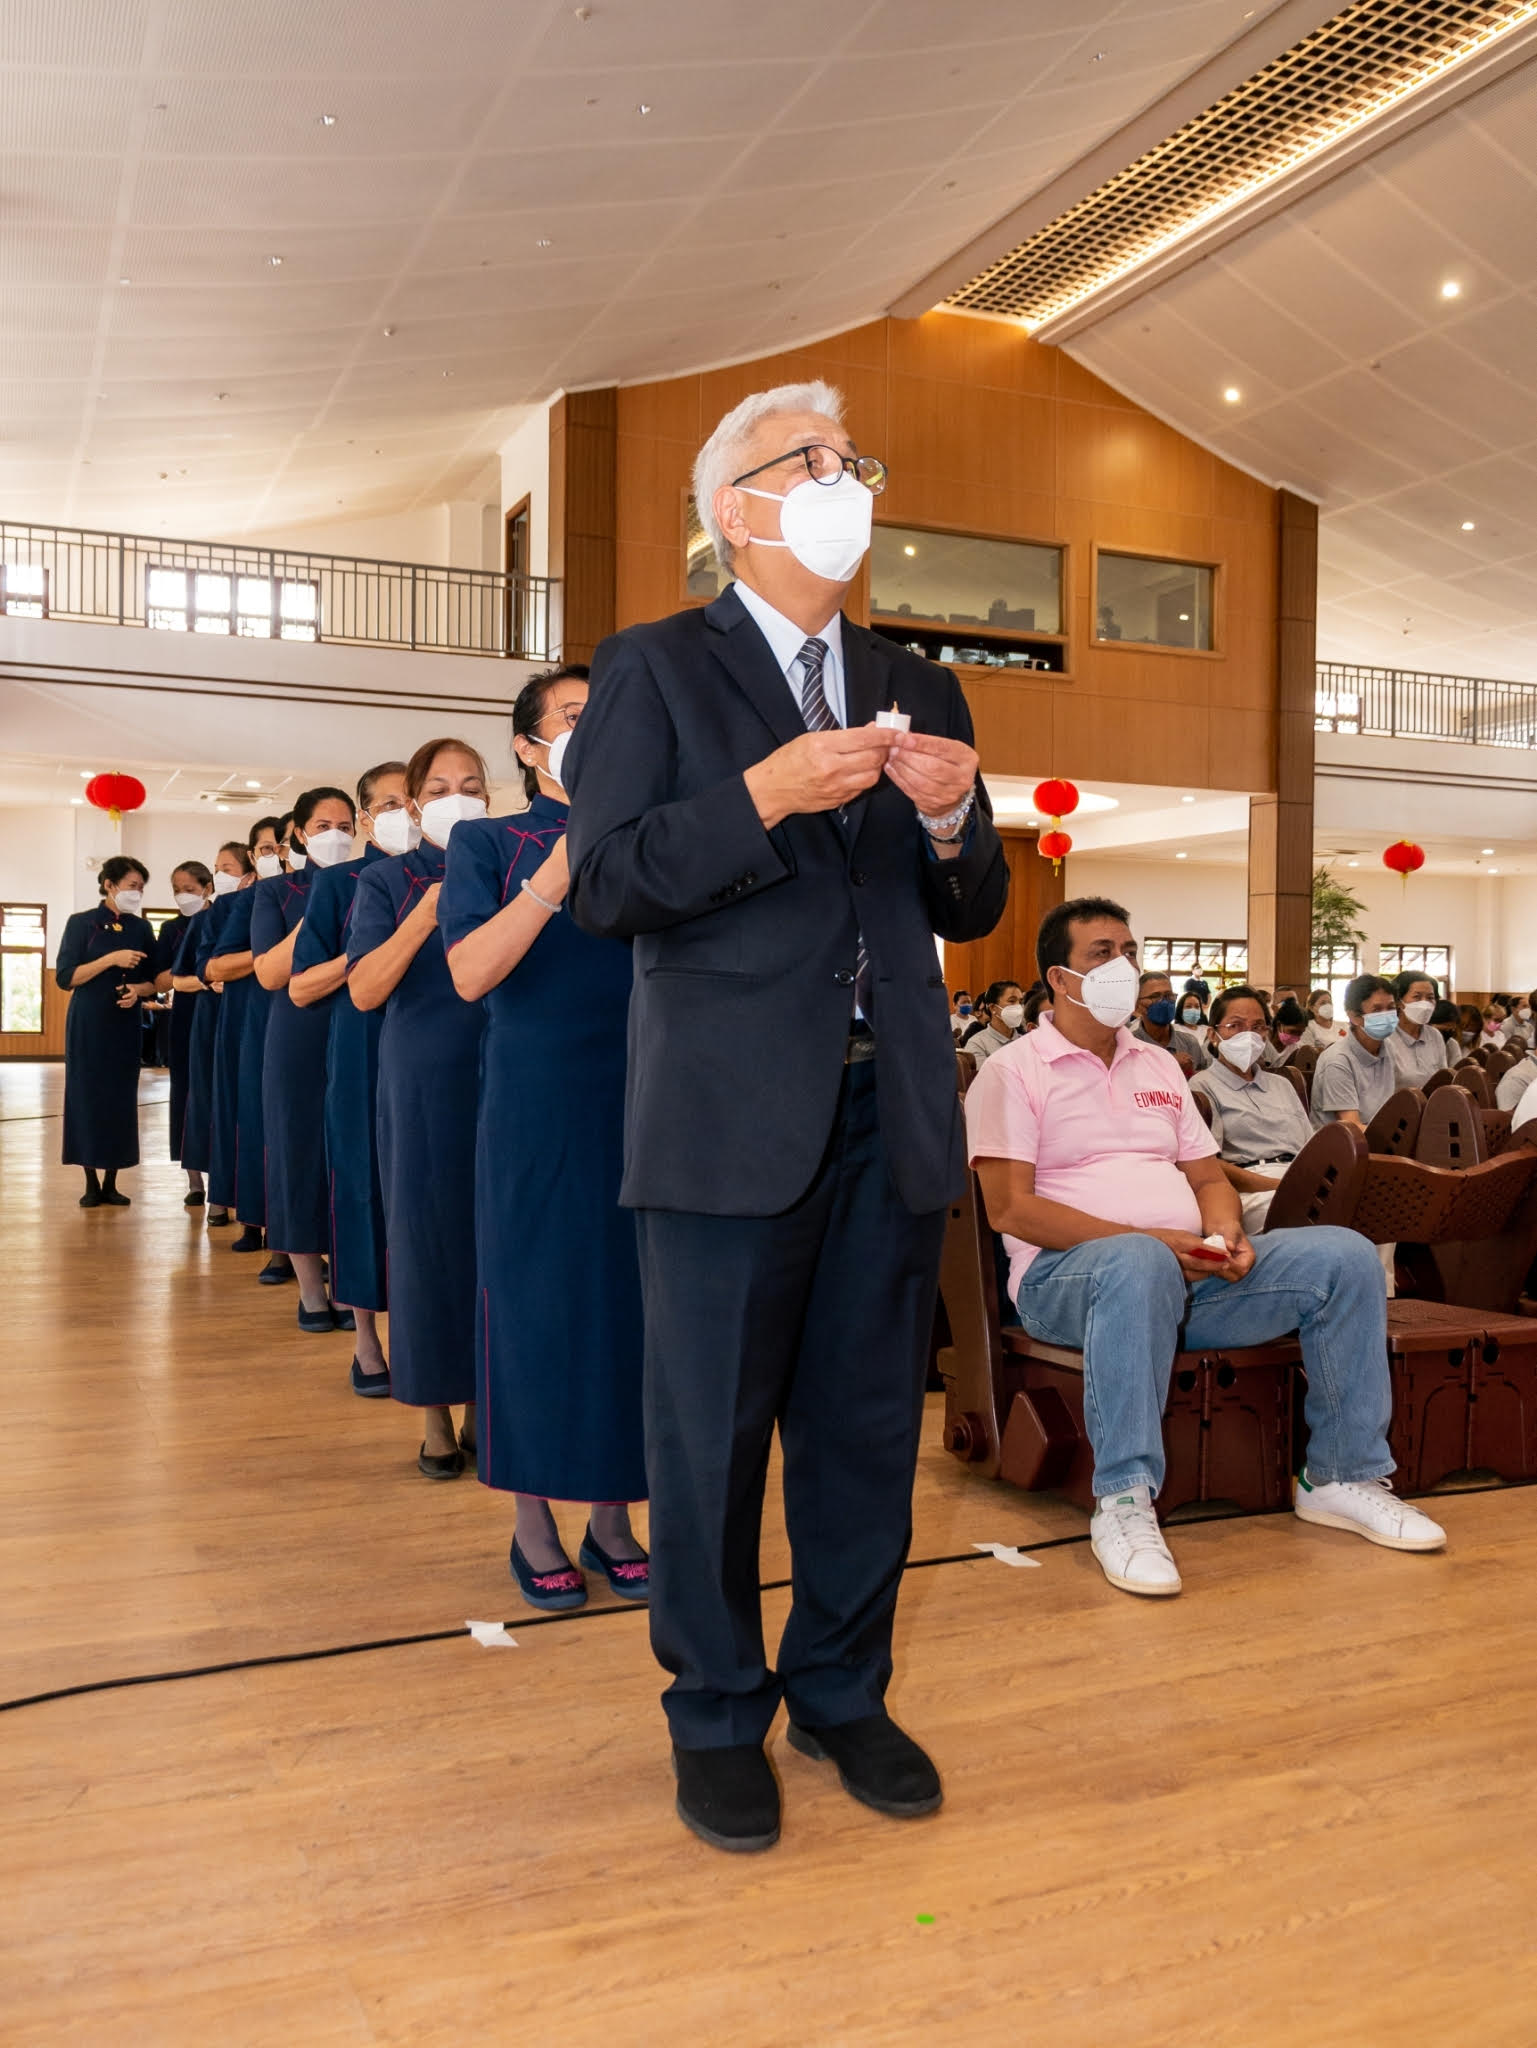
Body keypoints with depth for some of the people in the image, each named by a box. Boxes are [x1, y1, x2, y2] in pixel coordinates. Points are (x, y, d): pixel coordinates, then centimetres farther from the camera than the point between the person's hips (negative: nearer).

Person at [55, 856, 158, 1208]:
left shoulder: (141, 928, 7)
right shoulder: (82, 923, -3)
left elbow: (152, 980, 10)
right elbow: (65, 977, -10)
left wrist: (137, 990, -13)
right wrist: (112, 959, -19)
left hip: (125, 1024, 3)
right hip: (88, 1023, -3)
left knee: (121, 1099, 2)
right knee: (87, 1097, -1)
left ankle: (111, 1183, 10)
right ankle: (91, 1183, 8)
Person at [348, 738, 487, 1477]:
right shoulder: (386, 881, 3)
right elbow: (364, 990, -8)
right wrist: (424, 917, -18)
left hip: (502, 1078, 2)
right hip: (423, 1082, -1)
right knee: (428, 1233, 4)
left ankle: (483, 1401, 19)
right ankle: (435, 1414, 15)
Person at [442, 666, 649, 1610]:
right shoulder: (491, 843, 4)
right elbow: (470, 972, -11)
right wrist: (561, 868, -19)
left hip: (638, 1104, 3)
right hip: (536, 1107, -3)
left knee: (627, 1295, 5)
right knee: (537, 1295, 1)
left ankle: (613, 1514, 19)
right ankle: (534, 1523, 15)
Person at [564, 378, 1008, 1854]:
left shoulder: (914, 689, 17)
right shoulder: (655, 668, 3)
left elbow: (970, 915, 16)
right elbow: (600, 885, -8)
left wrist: (951, 822, -5)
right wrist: (764, 795, -19)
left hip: (891, 1114, 5)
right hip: (731, 1116, -4)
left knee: (867, 1426, 13)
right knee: (711, 1433, 6)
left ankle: (843, 1692, 32)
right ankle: (718, 1718, 25)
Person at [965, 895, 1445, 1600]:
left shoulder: (1160, 1066, 23)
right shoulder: (1013, 1072, 1)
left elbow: (1208, 1176, 22)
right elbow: (1009, 1207, -10)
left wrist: (1224, 1235, -4)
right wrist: (1147, 1240, -18)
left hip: (1191, 1271, 7)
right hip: (1067, 1273, -6)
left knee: (1345, 1255, -11)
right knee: (1140, 1265, -42)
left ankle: (1342, 1476, -1)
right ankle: (1122, 1502, -37)